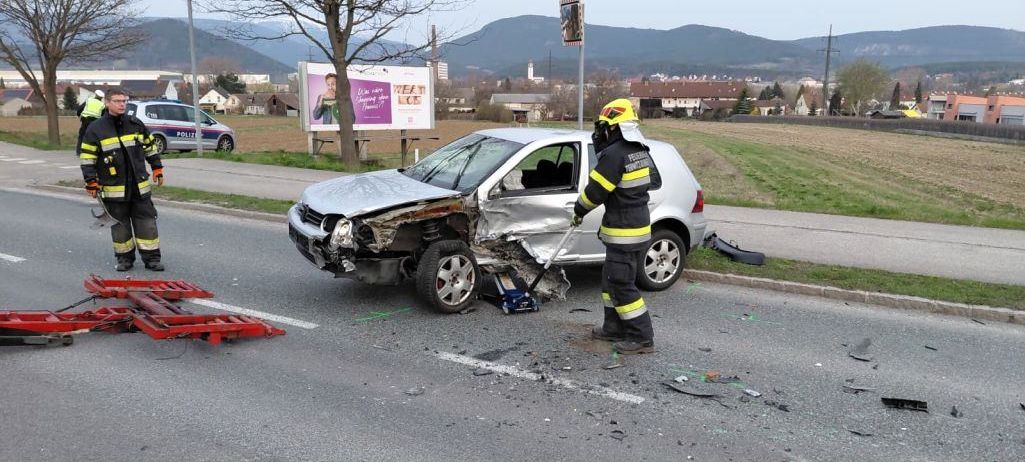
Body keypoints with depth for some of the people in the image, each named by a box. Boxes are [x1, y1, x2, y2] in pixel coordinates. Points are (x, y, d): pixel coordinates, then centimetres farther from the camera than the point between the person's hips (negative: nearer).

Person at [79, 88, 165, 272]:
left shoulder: (136, 124, 5)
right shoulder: (95, 129, -4)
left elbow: (150, 148, 16)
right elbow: (87, 159, -2)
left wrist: (157, 169, 14)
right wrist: (91, 184, -5)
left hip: (139, 186, 2)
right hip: (113, 189, -2)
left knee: (147, 221, 3)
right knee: (120, 224, 7)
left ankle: (151, 258, 11)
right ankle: (125, 258, 20)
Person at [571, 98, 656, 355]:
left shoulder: (614, 154, -20)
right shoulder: (641, 152, 9)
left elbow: (595, 190, -14)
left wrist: (578, 212, -1)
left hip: (624, 232, -10)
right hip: (640, 224, 10)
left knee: (622, 283, -2)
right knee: (612, 278, 19)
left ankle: (642, 338, 3)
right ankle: (615, 327, 28)